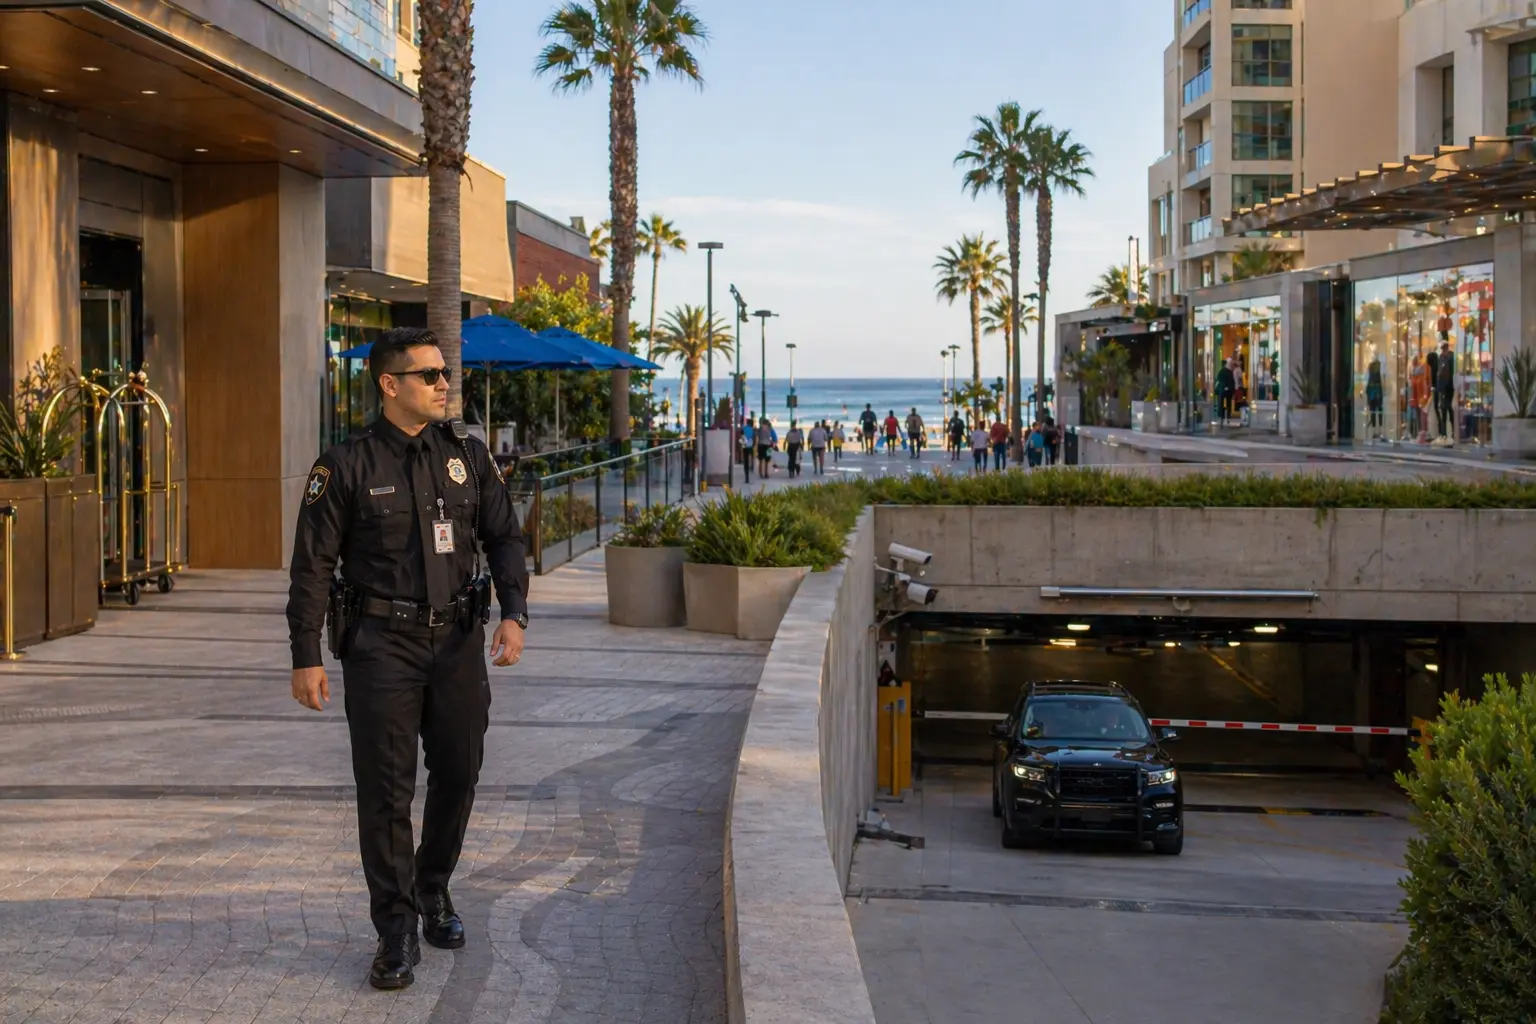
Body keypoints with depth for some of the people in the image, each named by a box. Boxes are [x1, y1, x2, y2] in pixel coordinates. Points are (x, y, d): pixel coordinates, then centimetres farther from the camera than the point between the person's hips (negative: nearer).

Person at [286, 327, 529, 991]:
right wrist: (306, 657, -7)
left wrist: (513, 613, -7)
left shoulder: (467, 454, 5)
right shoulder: (347, 466, -5)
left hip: (457, 639, 4)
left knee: (458, 774, 12)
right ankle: (397, 930, 6)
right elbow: (312, 565, -3)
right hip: (382, 643, -4)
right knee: (386, 789, -3)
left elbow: (504, 537, 8)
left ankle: (433, 891, 35)